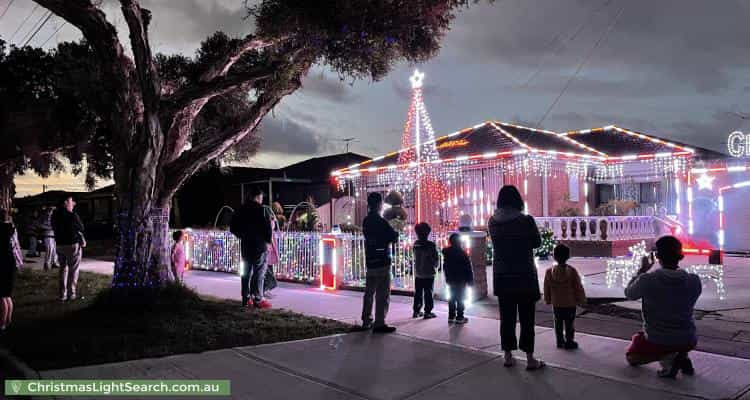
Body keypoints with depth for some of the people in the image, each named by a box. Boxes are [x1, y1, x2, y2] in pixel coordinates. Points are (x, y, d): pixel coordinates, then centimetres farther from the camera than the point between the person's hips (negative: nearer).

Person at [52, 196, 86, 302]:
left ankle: (62, 294, 15)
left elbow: (55, 229, 12)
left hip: (60, 244, 6)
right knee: (73, 270, 3)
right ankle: (71, 294, 4)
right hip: (73, 244, -6)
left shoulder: (55, 215, 4)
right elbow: (81, 228, -8)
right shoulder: (72, 216, -17)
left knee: (63, 269, 15)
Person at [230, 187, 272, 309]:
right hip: (259, 245, -6)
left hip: (245, 245, 7)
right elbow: (266, 226, -16)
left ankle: (246, 299, 16)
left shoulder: (242, 209, 8)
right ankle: (258, 300, -4)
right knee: (259, 273, -3)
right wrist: (268, 241, -3)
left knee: (246, 272, 12)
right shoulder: (260, 209, -12)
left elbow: (233, 227, 13)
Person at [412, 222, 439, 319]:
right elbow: (436, 259, -8)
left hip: (418, 273, 4)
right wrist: (435, 266, 11)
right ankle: (427, 312, 3)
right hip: (429, 273, -4)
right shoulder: (431, 245, -16)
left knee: (418, 293, 13)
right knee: (428, 293, 3)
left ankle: (416, 311, 17)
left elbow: (415, 258, 4)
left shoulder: (415, 244, -4)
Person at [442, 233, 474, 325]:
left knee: (452, 298, 12)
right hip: (461, 280, -5)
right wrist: (470, 280, -4)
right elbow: (468, 267, -11)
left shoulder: (447, 253, 4)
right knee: (460, 298, -1)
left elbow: (445, 267, 11)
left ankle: (451, 316, 13)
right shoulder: (462, 253, -12)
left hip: (450, 280, 5)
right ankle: (459, 317, -3)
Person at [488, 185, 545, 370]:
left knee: (506, 316, 11)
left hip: (501, 276, 4)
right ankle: (530, 359, 7)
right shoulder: (526, 220, -14)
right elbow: (537, 242, 1)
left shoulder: (492, 221, -3)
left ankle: (508, 356, 18)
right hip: (525, 275, -3)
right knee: (526, 317, 4)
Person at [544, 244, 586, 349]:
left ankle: (560, 341, 18)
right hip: (570, 303, -2)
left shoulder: (549, 272, -7)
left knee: (558, 323, 13)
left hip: (556, 304, 2)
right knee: (569, 324, 8)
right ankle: (569, 342, 11)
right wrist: (581, 299, 6)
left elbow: (547, 289, 1)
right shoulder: (572, 271, -13)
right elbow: (578, 287, -6)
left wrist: (548, 300, 14)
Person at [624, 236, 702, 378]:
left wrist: (642, 270, 13)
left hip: (657, 341, -4)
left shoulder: (647, 280, -19)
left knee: (631, 358, 26)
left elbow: (629, 294, 2)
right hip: (688, 341, 4)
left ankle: (667, 358, -4)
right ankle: (682, 356, 8)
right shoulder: (694, 281, -11)